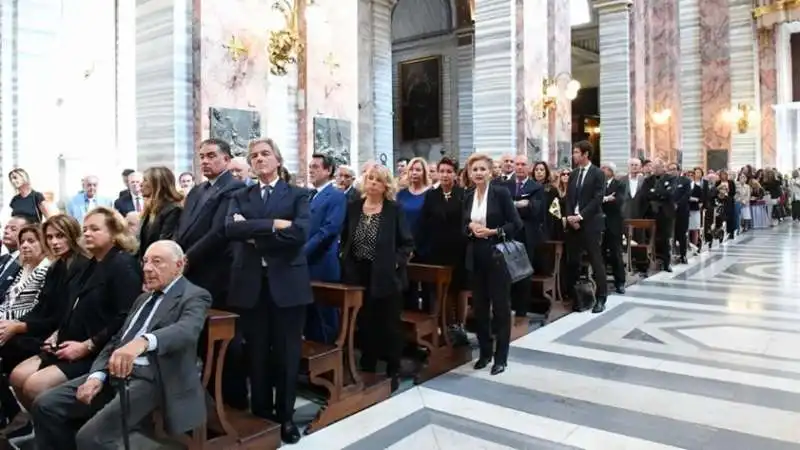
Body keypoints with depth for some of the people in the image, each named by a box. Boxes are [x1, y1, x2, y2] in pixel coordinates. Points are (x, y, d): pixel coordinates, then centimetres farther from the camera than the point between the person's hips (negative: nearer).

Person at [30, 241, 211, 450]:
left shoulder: (195, 296, -4)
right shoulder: (144, 298, 23)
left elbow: (187, 329, -26)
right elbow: (116, 340, 19)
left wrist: (143, 342, -45)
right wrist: (97, 375, -1)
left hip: (151, 379, -8)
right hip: (115, 373, 8)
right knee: (45, 405, -1)